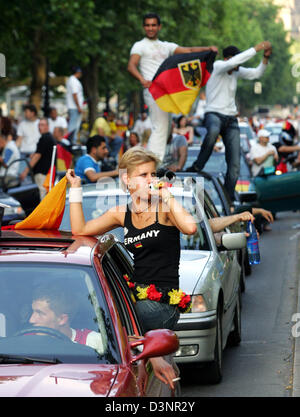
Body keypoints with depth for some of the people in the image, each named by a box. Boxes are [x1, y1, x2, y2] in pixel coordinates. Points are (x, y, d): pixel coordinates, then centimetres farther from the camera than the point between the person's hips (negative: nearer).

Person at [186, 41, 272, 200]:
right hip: (214, 114, -7)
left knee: (235, 163, -2)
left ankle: (229, 197, 5)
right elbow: (234, 61, -27)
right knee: (213, 131, -44)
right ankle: (197, 167, -31)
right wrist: (257, 48, -25)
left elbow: (257, 73, 16)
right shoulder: (218, 66, -8)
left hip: (231, 119, 7)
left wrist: (266, 57, 0)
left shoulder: (236, 71, 13)